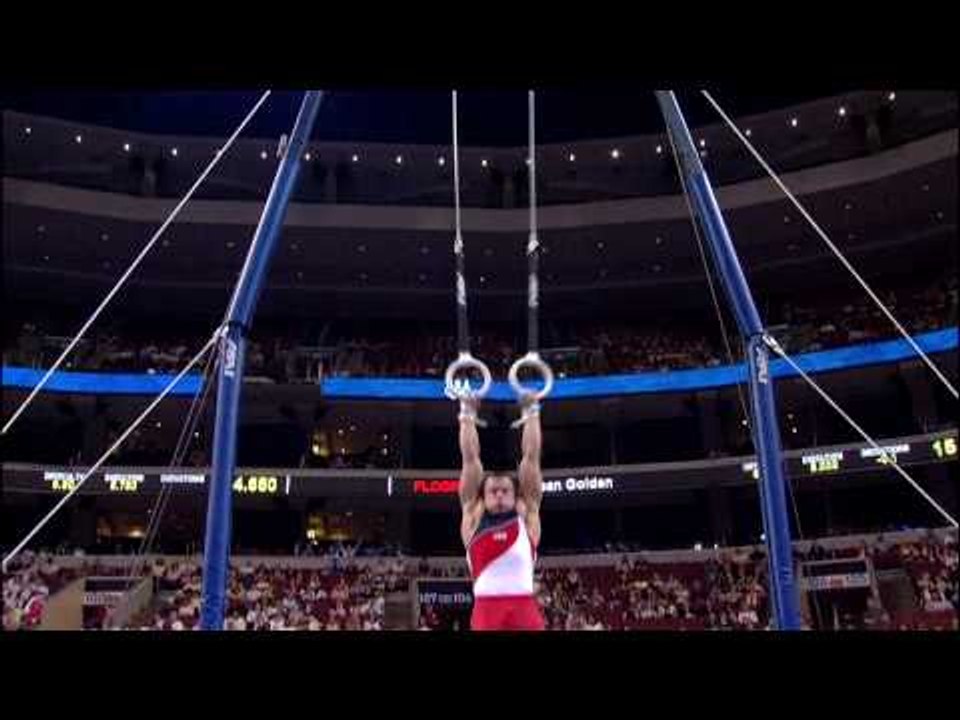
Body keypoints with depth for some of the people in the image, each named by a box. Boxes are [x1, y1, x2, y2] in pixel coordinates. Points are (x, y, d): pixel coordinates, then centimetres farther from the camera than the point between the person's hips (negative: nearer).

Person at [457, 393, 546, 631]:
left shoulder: (526, 516, 16)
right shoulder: (474, 516, 16)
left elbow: (531, 457, 18)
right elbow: (470, 458, 17)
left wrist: (532, 412, 20)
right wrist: (467, 414, 20)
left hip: (524, 609, 0)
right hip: (486, 610, 0)